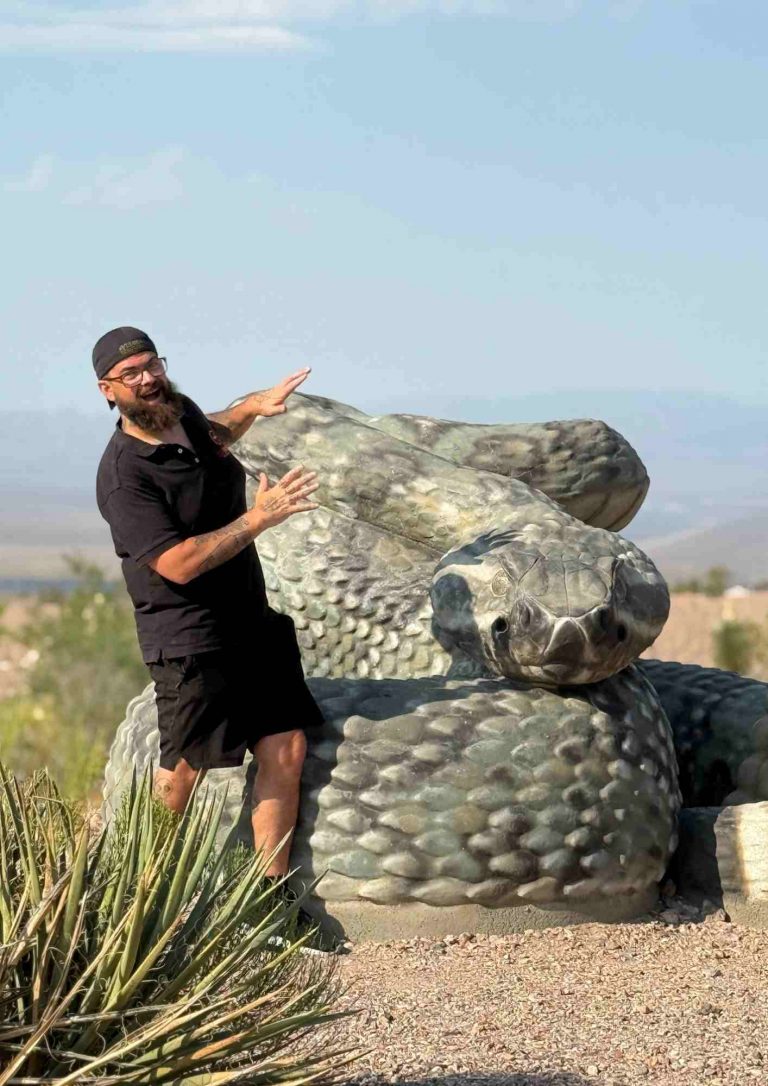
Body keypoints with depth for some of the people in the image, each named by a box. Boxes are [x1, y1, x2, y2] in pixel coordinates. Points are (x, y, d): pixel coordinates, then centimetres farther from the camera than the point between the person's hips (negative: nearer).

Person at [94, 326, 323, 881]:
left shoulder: (182, 412, 6)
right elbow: (178, 564, -27)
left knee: (286, 748, 1)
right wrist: (259, 518, -25)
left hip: (252, 622, 8)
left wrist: (254, 405, 20)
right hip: (190, 641, -8)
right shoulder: (123, 475, -20)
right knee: (182, 773, -1)